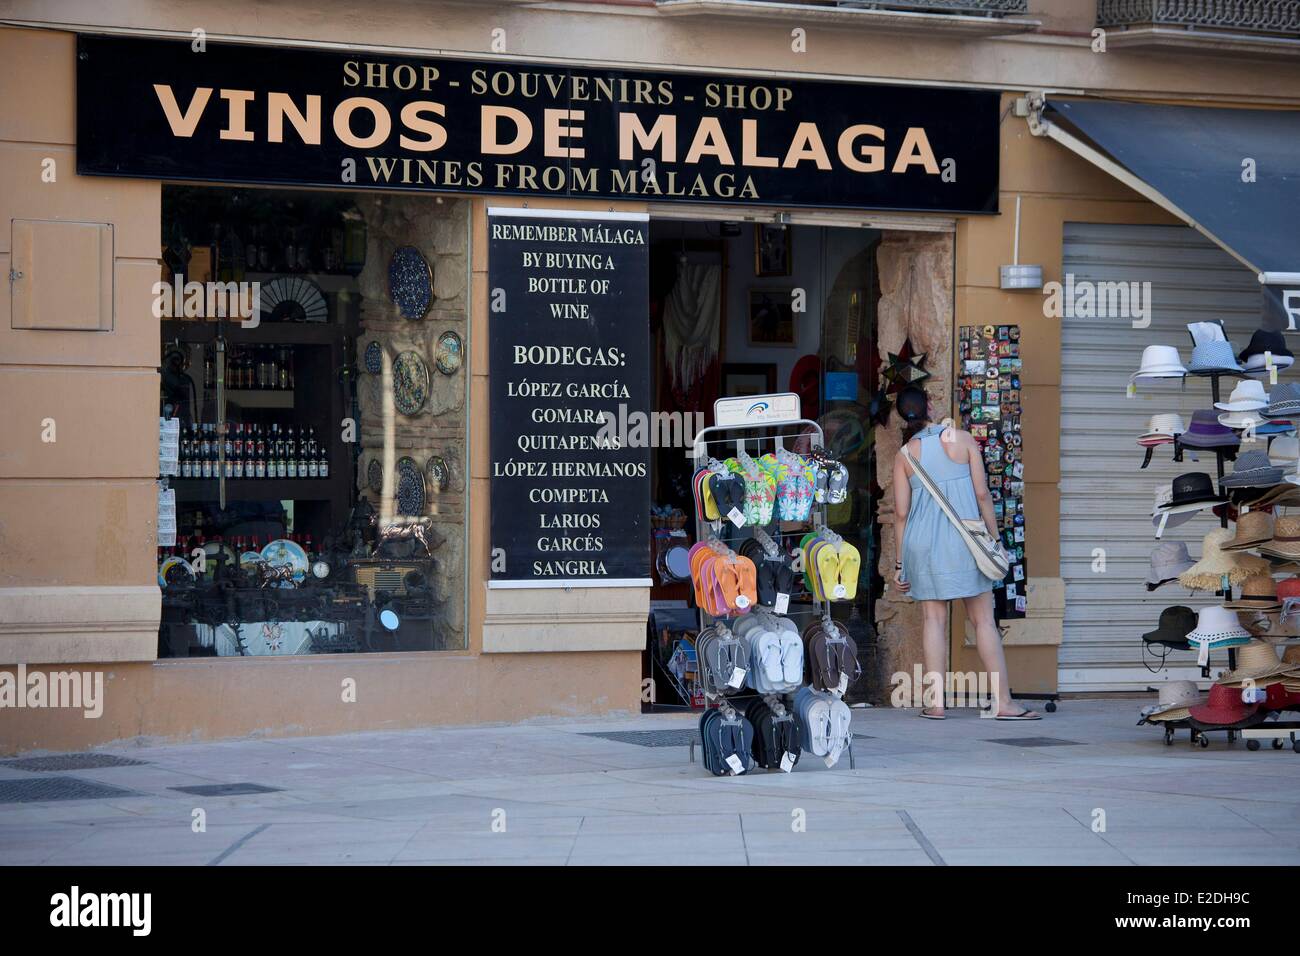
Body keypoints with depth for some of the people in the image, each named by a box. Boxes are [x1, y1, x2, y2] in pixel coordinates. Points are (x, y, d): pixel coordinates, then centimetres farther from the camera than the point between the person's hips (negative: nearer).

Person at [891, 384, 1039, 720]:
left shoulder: (904, 454, 3)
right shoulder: (962, 439, 0)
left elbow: (901, 512, 3)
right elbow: (982, 493, -2)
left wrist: (900, 562, 8)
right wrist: (994, 538, 6)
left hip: (923, 540, 1)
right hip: (964, 539, -1)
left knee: (934, 620, 5)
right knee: (984, 619, 2)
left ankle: (935, 702, 1)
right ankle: (1003, 701, 0)